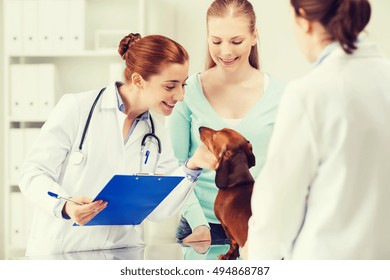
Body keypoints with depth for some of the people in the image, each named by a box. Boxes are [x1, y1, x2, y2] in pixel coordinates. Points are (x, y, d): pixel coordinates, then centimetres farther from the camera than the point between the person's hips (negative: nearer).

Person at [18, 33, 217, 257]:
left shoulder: (157, 135, 11)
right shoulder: (77, 108, -4)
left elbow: (157, 209, 7)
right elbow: (33, 173, -4)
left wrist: (192, 167, -4)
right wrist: (65, 206, -22)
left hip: (123, 254, 3)